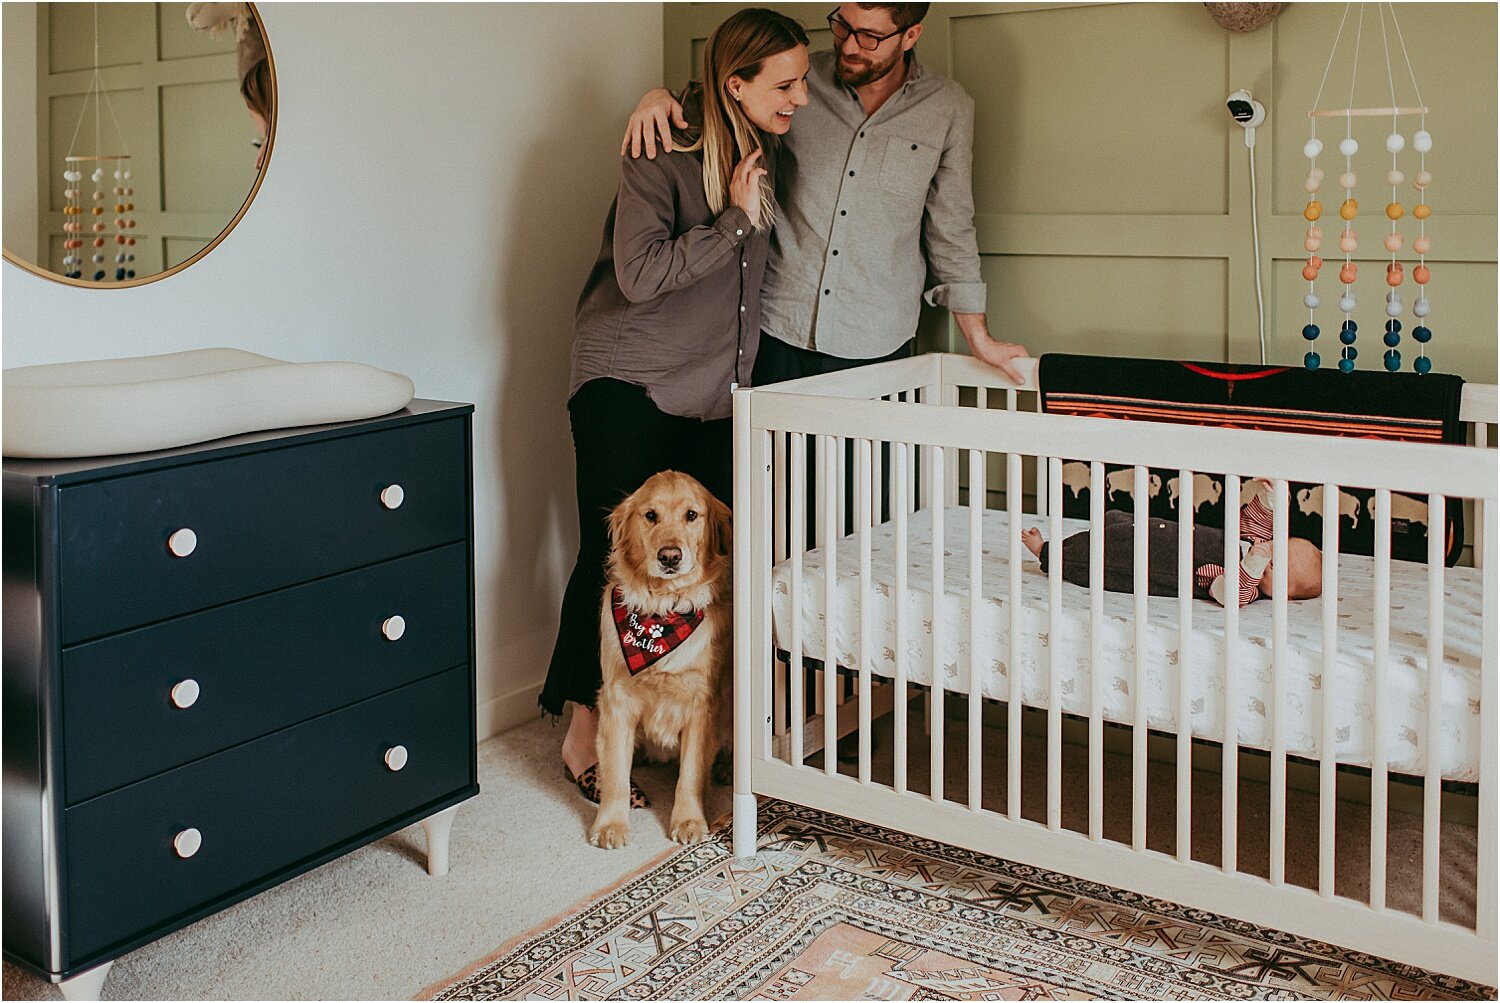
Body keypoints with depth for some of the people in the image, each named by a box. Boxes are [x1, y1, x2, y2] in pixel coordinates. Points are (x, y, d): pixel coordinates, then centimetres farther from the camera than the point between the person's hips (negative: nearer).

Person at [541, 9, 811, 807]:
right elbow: (640, 275, -25)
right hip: (627, 382, -6)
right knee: (614, 554, -3)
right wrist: (735, 219, -24)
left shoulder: (769, 145, 3)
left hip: (713, 387, 7)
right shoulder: (660, 152, -17)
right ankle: (583, 736, 8)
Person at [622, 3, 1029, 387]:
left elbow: (951, 233, 9)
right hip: (777, 332, 0)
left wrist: (980, 341, 10)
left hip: (878, 349, 0)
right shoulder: (800, 80, 0)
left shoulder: (949, 109, 2)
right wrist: (659, 96, -11)